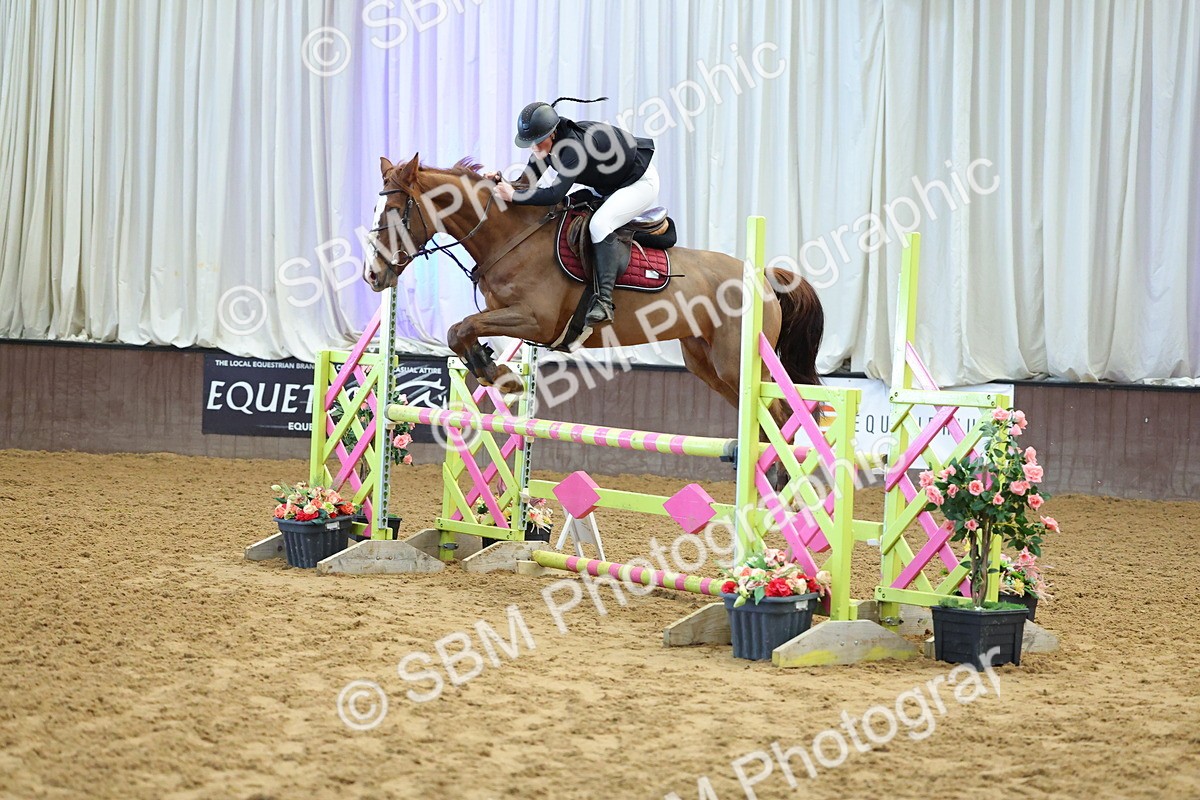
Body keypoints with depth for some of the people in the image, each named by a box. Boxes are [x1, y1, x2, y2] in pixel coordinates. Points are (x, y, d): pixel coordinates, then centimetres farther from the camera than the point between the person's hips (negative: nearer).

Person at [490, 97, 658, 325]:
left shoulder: (575, 146, -38)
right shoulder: (547, 143, -11)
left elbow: (555, 194, -43)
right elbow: (527, 182, -3)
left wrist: (513, 195, -40)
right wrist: (502, 180, -21)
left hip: (641, 183, -10)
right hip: (608, 188, 10)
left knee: (599, 223, -30)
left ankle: (604, 302, -32)